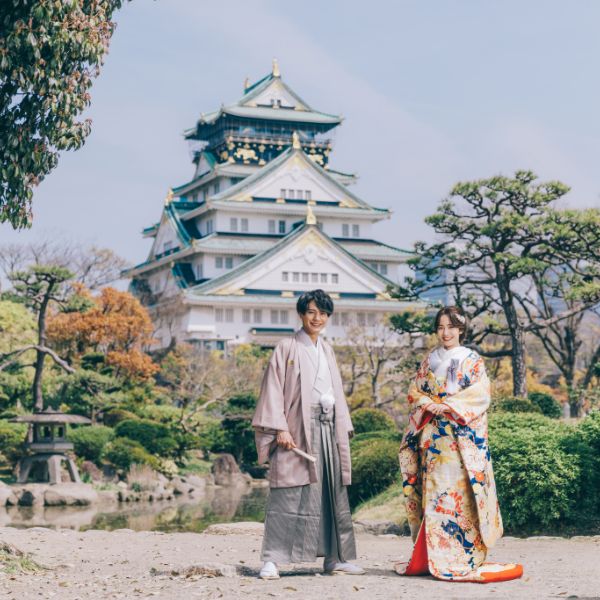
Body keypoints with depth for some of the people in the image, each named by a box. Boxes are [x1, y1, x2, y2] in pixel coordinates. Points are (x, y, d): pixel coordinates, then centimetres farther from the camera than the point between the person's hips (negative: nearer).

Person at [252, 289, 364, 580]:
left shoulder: (326, 350, 18)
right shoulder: (287, 348, -1)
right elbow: (273, 389, -7)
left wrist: (342, 429, 14)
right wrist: (280, 428, -16)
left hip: (328, 429, 6)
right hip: (298, 429, -6)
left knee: (333, 494, 7)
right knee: (288, 494, -10)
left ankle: (335, 557, 15)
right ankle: (272, 559, -7)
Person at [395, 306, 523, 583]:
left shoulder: (473, 361, 4)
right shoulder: (429, 361, 16)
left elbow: (479, 395, -6)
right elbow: (414, 391, 13)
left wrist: (447, 406, -15)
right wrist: (428, 404, -8)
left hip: (463, 436, -4)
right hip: (432, 437, 4)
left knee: (459, 493, -9)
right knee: (433, 492, 1)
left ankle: (462, 557, -7)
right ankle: (433, 557, 4)